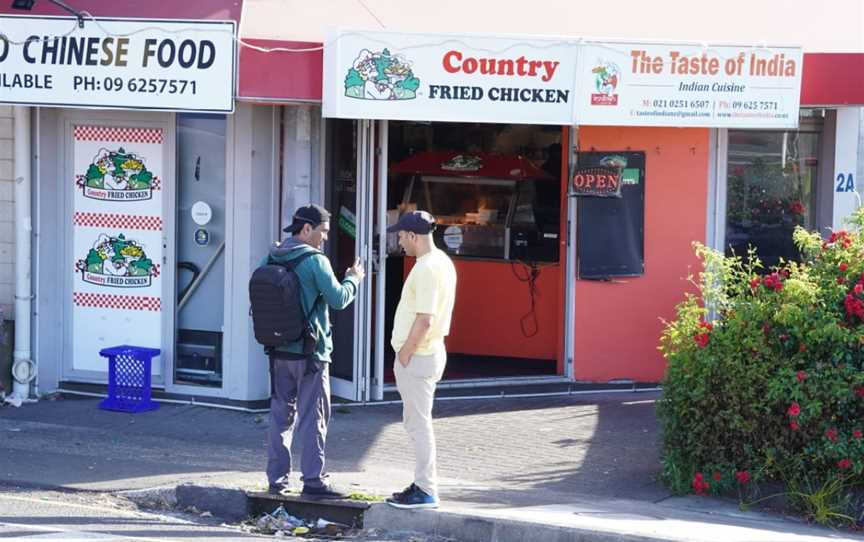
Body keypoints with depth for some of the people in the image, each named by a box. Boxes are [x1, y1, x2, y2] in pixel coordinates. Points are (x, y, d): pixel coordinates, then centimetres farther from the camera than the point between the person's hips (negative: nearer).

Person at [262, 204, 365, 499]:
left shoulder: (270, 260, 6)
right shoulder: (315, 261, -13)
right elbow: (338, 299, -10)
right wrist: (353, 279, 7)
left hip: (279, 352, 6)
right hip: (310, 353, -6)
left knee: (280, 414, 11)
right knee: (312, 417, -1)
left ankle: (277, 478, 13)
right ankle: (313, 480, -2)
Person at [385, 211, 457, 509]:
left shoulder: (426, 268, -20)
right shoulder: (443, 262, 12)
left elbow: (424, 319, -25)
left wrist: (404, 355, -16)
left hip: (417, 357, -10)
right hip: (431, 351, 10)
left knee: (419, 423, -4)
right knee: (417, 422, 18)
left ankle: (426, 492, 0)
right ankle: (424, 483, 24)